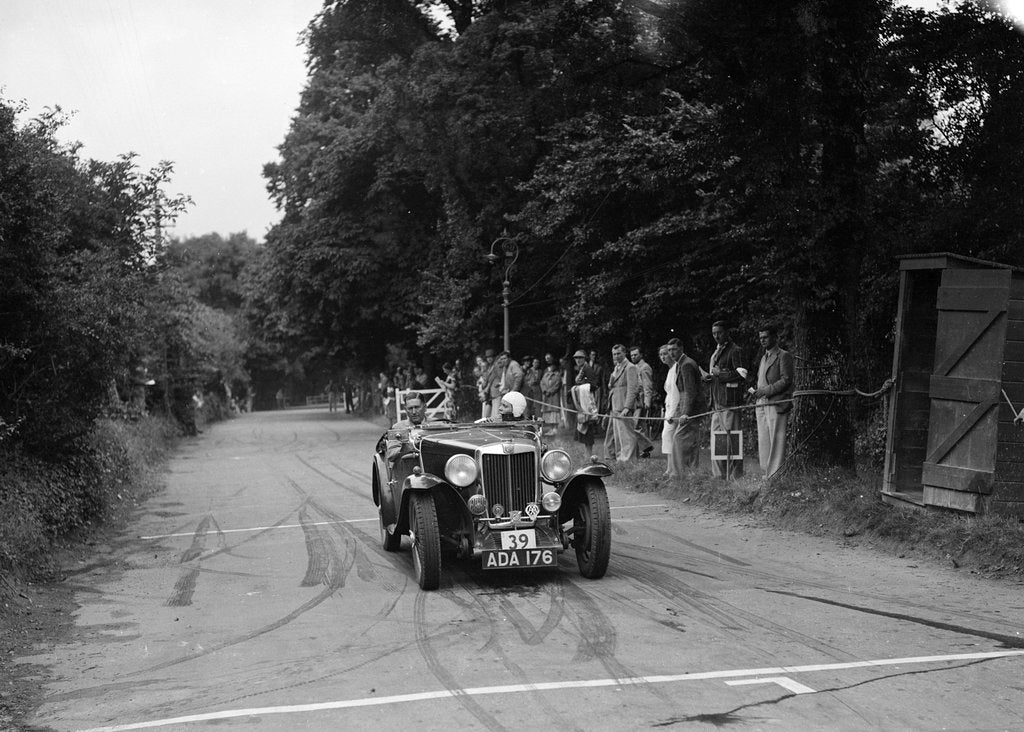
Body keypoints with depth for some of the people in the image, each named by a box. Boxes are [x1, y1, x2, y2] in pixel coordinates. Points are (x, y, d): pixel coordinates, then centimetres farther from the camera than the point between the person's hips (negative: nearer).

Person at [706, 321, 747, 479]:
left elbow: (740, 375, -15)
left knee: (731, 441, -7)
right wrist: (710, 378, 9)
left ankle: (735, 475, -4)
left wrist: (719, 374, -12)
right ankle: (718, 475, 13)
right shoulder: (716, 352, 21)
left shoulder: (735, 351, -6)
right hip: (717, 403, 9)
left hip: (730, 402, -9)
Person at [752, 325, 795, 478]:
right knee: (763, 442, 6)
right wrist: (756, 390, 9)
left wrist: (766, 390, -14)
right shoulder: (763, 358, 24)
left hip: (776, 404, -8)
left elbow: (786, 380, -11)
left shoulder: (784, 356, -3)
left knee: (776, 441, -8)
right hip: (761, 405, 8)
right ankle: (766, 473, 9)